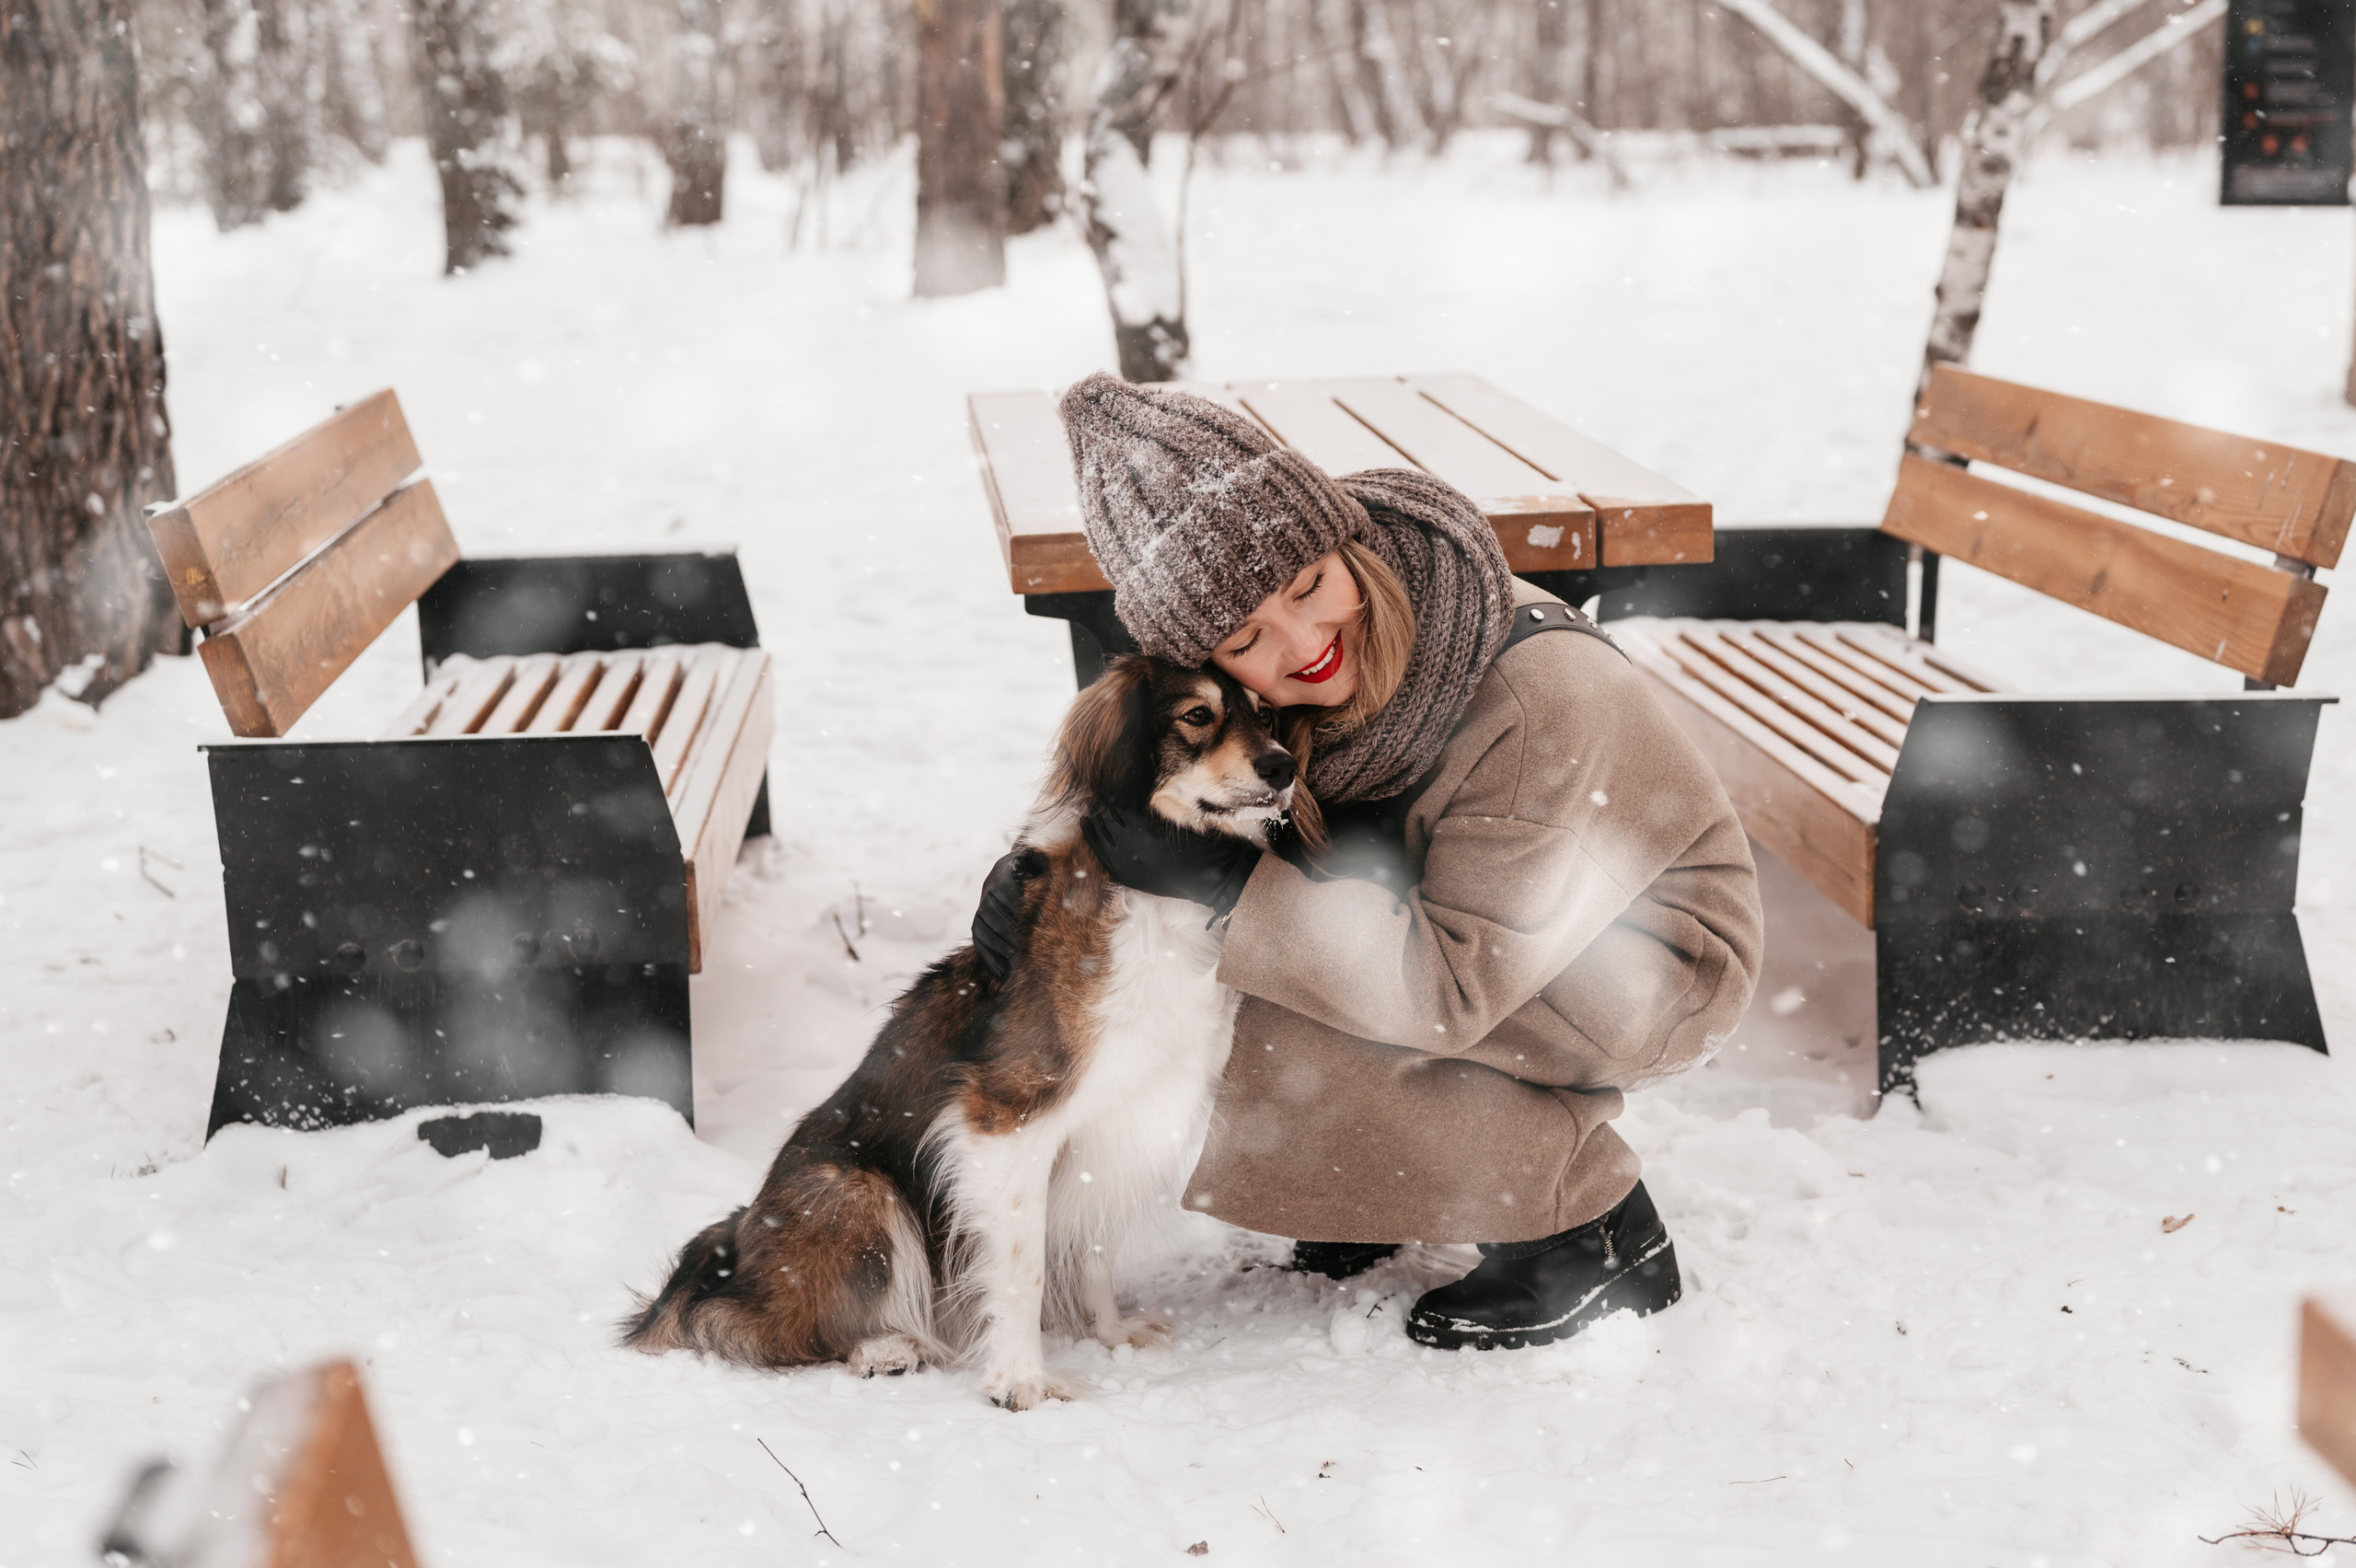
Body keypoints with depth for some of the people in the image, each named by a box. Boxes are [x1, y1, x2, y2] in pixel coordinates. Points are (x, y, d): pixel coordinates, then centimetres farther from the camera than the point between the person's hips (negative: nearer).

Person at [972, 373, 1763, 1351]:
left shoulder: (1534, 703, -36)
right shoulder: (1270, 682, -16)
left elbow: (1452, 985, -34)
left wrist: (1227, 881, -38)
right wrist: (1035, 862, -19)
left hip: (1660, 955, -7)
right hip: (1475, 907, 7)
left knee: (1309, 1039, -26)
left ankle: (1603, 1240, -8)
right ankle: (1401, 1170, 9)